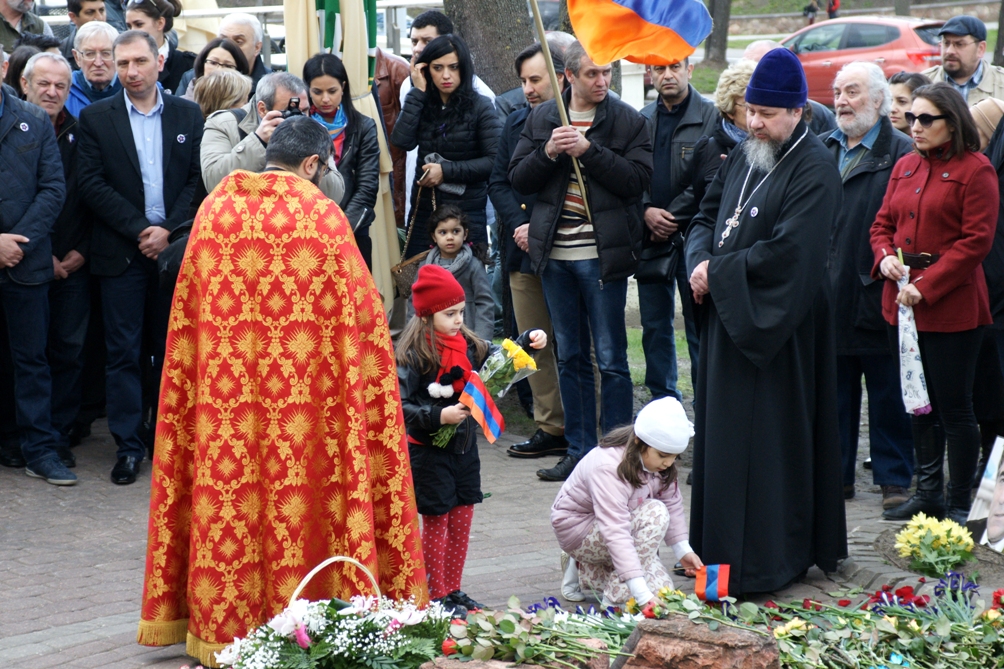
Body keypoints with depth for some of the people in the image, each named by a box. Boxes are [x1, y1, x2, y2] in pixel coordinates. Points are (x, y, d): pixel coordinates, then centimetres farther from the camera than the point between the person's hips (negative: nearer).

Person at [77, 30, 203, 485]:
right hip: (121, 253, -1)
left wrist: (169, 231, -10)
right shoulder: (96, 118, 3)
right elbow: (93, 184, -3)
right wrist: (139, 231, -11)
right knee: (124, 352, 0)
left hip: (174, 246, 1)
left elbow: (198, 179, 3)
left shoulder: (188, 115, 7)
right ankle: (128, 445, 5)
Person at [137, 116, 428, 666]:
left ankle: (220, 624, 13)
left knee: (227, 489, 9)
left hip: (225, 388, 3)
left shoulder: (213, 211, 3)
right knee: (298, 495, 5)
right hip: (302, 389, -3)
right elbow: (360, 316, -3)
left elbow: (187, 321, 9)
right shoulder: (323, 217, -8)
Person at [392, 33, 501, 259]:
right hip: (423, 213, 3)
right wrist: (417, 93, -7)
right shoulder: (422, 104, 6)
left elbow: (494, 161, -11)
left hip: (467, 215, -3)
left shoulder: (480, 107, -4)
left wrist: (446, 171, -13)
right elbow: (402, 141, -11)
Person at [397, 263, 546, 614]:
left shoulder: (469, 345, 2)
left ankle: (453, 590, 25)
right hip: (429, 452, -6)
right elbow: (401, 406, -21)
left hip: (464, 447, 7)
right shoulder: (413, 356, -18)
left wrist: (529, 341, 0)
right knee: (436, 522, 3)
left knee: (462, 519, 12)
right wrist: (439, 416, -31)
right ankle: (436, 596, 13)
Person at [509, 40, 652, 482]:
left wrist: (589, 150, -18)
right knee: (570, 357, 11)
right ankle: (579, 451, 18)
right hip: (555, 254, 4)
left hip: (602, 254, -4)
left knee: (611, 359, -1)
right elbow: (518, 178, 6)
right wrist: (548, 152, -11)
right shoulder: (541, 118, 9)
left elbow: (637, 179, -12)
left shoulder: (628, 121, -1)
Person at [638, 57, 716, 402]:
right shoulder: (641, 120, 11)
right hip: (649, 238, 5)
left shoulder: (710, 117, -5)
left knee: (699, 326, -3)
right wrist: (646, 211, -7)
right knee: (654, 325, 12)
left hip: (691, 236, -5)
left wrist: (672, 218, -11)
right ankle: (663, 399, 22)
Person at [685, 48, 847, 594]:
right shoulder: (743, 157, 12)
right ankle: (720, 546, 21)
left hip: (774, 328, -8)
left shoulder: (814, 170, -14)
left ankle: (765, 563, 1)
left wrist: (718, 273, -16)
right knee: (722, 435, 12)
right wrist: (700, 260, -3)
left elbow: (788, 252, -22)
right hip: (728, 319, 8)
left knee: (765, 441, -5)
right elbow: (706, 216, 18)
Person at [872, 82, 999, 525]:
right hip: (904, 300, 7)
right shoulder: (904, 168, 14)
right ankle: (928, 492, 24)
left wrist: (927, 285, -17)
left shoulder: (974, 170, -8)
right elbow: (883, 223, 18)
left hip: (951, 305, -7)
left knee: (954, 406, -3)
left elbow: (976, 241, -13)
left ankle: (961, 504, 6)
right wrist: (885, 257, -5)